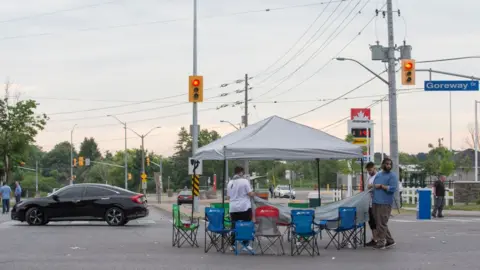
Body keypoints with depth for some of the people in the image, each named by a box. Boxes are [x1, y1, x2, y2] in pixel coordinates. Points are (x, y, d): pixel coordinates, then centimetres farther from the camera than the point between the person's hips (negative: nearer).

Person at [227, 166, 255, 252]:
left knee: (234, 226, 9)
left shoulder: (230, 182, 9)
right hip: (244, 207, -5)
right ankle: (246, 244, 4)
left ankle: (233, 245, 10)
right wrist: (254, 193, 11)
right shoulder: (245, 181, -8)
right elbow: (250, 194, -9)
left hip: (233, 208, 5)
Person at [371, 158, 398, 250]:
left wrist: (381, 186, -10)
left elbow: (393, 189, -13)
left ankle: (380, 243, 1)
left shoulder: (392, 176, -3)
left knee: (382, 224, -6)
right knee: (378, 223, 11)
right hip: (375, 202, 7)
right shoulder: (378, 175, 18)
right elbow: (373, 185, 23)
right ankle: (390, 241, 21)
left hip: (384, 203, -7)